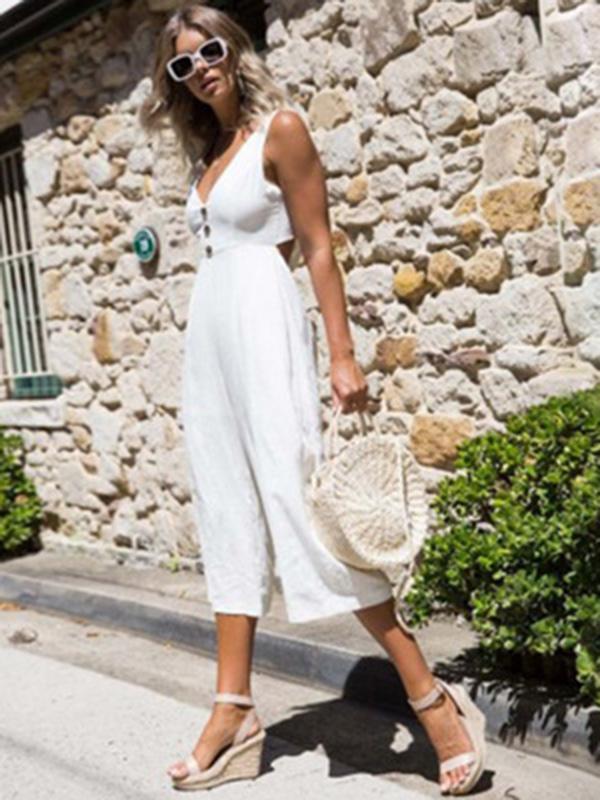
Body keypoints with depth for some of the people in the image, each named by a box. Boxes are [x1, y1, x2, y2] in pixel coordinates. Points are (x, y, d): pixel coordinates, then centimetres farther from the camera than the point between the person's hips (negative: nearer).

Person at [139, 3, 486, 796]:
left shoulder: (280, 127, -2)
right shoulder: (207, 151, 18)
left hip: (261, 324, -8)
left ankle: (432, 698, -7)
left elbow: (318, 247, -8)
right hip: (208, 336, 8)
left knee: (297, 503, -14)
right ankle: (233, 712, 10)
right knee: (231, 518, 5)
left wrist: (342, 354, -15)